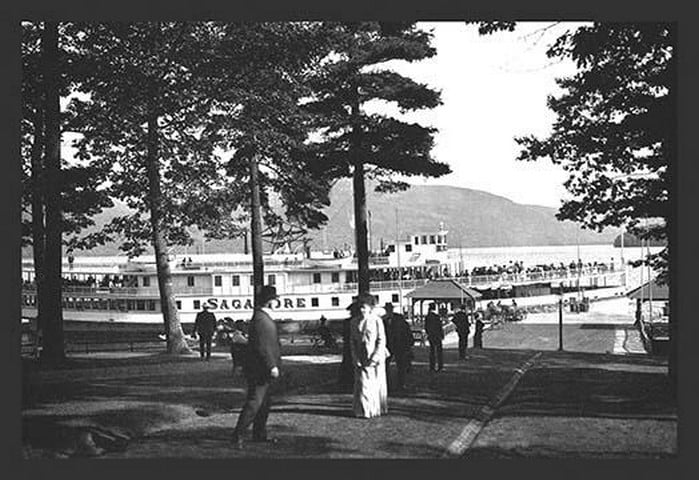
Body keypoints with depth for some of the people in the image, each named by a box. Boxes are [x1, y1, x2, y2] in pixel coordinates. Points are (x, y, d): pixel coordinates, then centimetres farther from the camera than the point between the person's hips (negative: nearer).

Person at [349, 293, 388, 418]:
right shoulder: (354, 322, 4)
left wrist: (375, 357, -13)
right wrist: (355, 358, -2)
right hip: (361, 358, 2)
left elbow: (382, 341, -7)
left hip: (376, 357, -2)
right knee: (362, 383, -2)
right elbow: (352, 341, 7)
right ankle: (365, 411, 6)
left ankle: (378, 409, 19)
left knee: (377, 383, 5)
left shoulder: (377, 320, -7)